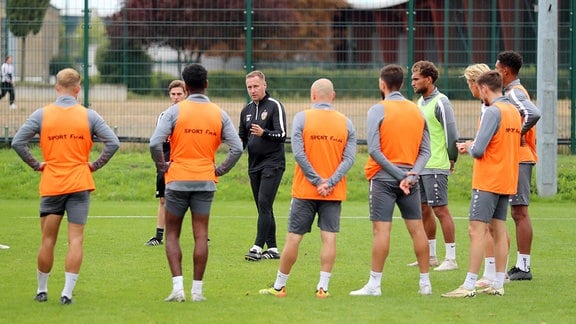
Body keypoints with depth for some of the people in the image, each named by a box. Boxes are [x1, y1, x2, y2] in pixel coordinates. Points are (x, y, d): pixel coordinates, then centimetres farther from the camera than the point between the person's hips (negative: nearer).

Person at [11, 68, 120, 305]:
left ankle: (42, 290, 20)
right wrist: (95, 165, 5)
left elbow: (17, 142, -5)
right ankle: (67, 292, -8)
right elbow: (113, 143, -5)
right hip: (79, 185, -1)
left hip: (51, 185, 1)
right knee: (75, 240, -1)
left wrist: (35, 165, 4)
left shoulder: (42, 114, -2)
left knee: (48, 240, 11)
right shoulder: (88, 116, -1)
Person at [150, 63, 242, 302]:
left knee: (172, 234, 8)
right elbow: (237, 148, -2)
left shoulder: (175, 111, -7)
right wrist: (221, 169, 9)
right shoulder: (219, 114, 2)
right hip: (206, 181, 2)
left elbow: (155, 143, -16)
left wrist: (161, 166, -1)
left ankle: (178, 287, -4)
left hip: (178, 179, -2)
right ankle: (197, 289, 4)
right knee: (201, 235, 5)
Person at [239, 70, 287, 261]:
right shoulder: (247, 110, 15)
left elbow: (282, 135, -14)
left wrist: (264, 133, -31)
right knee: (263, 207, 8)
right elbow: (242, 138, 23)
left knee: (264, 204, -15)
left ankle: (258, 247, -18)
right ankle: (272, 248, 12)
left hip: (272, 163, -7)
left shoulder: (274, 106, -6)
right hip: (254, 164, 7)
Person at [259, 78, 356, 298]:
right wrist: (330, 183, -10)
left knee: (293, 237, 4)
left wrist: (317, 181, -9)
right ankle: (323, 287, -2)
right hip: (334, 193, 2)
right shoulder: (346, 123, 4)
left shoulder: (302, 118, -4)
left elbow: (298, 154, -11)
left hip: (305, 190, -1)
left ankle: (279, 286, 14)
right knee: (329, 238, 1)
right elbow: (349, 158, -5)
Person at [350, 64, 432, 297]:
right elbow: (425, 150, 4)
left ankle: (374, 284, -5)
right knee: (417, 228, 8)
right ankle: (425, 283, 12)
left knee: (381, 229, -5)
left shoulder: (378, 110, -7)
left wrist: (399, 175, -12)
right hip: (410, 178, 5)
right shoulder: (416, 110, 8)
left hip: (383, 178, -5)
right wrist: (412, 174, -6)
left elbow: (374, 149, -14)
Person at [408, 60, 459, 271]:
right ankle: (430, 256, 19)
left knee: (440, 210, -7)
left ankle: (451, 259, -5)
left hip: (436, 166, -9)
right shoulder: (421, 102, 15)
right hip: (420, 165, 9)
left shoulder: (440, 102, -13)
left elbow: (451, 132, -14)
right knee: (424, 210, 11)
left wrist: (452, 159, -8)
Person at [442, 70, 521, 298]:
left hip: (487, 182, -9)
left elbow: (479, 150, -20)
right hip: (506, 182, 9)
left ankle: (469, 286, -11)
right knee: (499, 230, 11)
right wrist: (472, 146, 13)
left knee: (476, 231, -8)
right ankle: (498, 285, 11)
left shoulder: (493, 112, -15)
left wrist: (469, 147, 2)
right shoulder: (514, 111, 12)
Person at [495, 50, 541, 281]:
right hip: (515, 159, 11)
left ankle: (524, 267, -9)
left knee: (520, 212, -9)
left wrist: (517, 134, -20)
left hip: (519, 159, -11)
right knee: (517, 212, 12)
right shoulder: (514, 92, 17)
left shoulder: (514, 93, -14)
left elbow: (534, 114, -32)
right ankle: (521, 266, 15)